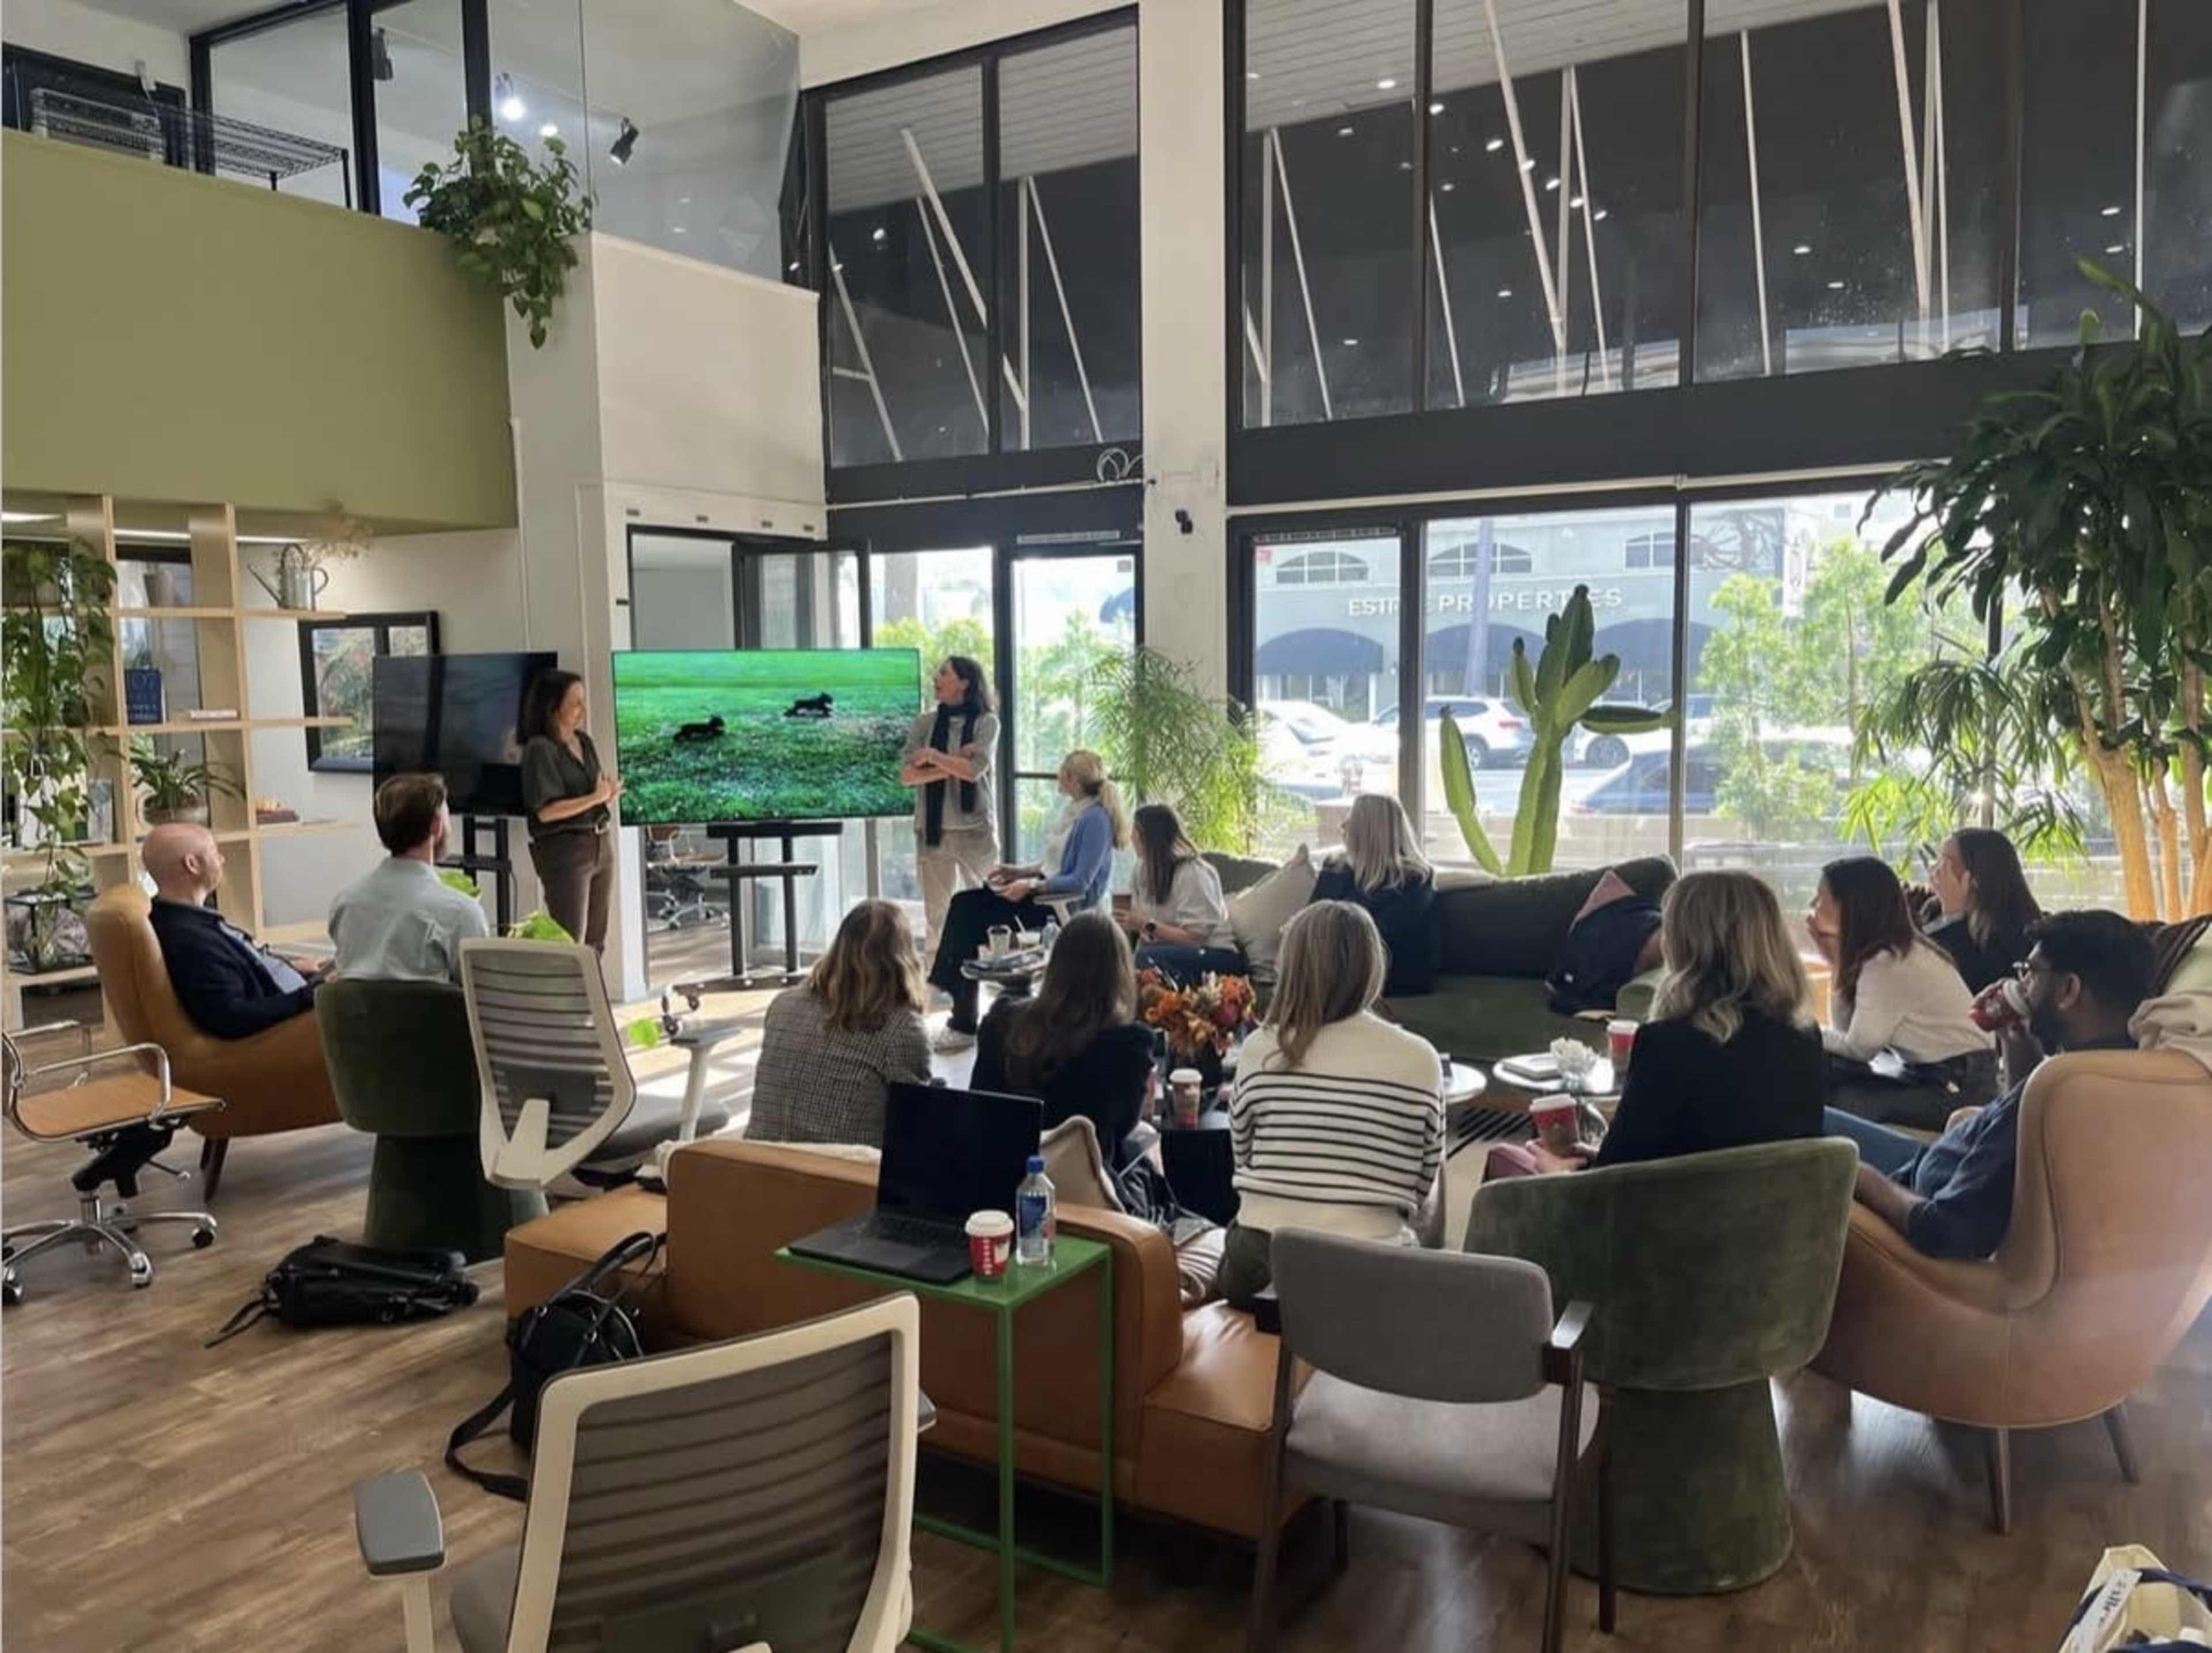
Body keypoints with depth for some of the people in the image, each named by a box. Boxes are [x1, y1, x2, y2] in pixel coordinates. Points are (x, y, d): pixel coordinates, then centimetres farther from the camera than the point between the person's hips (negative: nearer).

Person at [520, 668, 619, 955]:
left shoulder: (584, 741, 11)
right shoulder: (540, 749, -11)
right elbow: (545, 811, -18)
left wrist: (609, 793, -3)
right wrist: (596, 798, -18)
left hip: (601, 844, 8)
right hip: (564, 849, -8)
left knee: (595, 944, 11)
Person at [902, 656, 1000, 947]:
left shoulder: (986, 723, 0)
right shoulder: (925, 722, 7)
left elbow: (973, 770, -14)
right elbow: (907, 775, -1)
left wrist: (932, 756, -5)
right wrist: (952, 764, -10)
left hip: (975, 828, -2)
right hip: (932, 828, 2)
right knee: (936, 910, 3)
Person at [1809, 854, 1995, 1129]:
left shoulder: (1889, 963, -19)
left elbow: (1859, 1047, -17)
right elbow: (1844, 1031, 4)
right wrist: (1836, 964, 0)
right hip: (1929, 1073, 9)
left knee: (1837, 1102, -16)